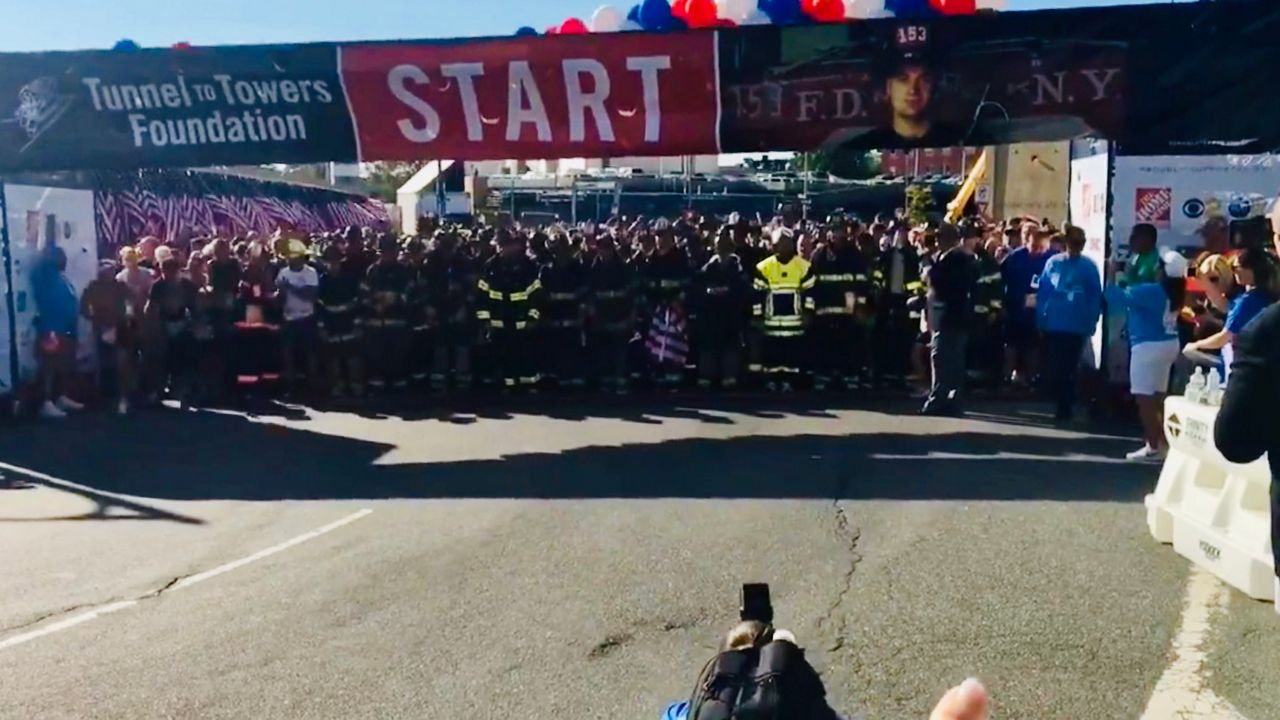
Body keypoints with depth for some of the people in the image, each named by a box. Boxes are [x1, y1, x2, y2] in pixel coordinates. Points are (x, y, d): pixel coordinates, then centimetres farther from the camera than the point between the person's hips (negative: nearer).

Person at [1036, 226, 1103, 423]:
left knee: (1070, 369, 8)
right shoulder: (1053, 262, 2)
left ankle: (1065, 407, 19)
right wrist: (1041, 319, -4)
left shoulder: (1089, 267, 0)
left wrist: (1091, 323, -6)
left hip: (1077, 327, -1)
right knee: (1054, 368, 4)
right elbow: (1042, 292, 2)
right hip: (1053, 325, 1)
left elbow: (1095, 297, 0)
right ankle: (1060, 406, 17)